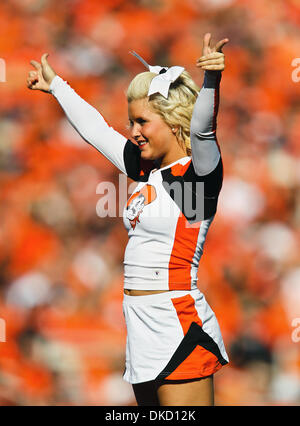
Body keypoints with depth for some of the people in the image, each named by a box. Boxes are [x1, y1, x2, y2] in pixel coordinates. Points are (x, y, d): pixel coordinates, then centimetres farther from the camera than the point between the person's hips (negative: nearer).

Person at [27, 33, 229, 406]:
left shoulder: (199, 173, -8)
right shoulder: (147, 171, 15)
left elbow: (201, 130, -28)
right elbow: (96, 129, 27)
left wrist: (211, 81, -47)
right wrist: (54, 84, 38)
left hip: (180, 329, -9)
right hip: (147, 333, 9)